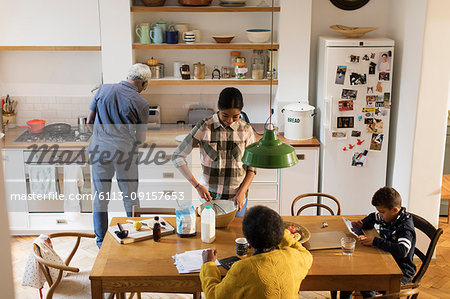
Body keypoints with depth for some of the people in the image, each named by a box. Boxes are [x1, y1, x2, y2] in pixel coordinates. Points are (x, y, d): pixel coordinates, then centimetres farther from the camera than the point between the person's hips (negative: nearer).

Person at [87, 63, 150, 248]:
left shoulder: (103, 89, 4)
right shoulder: (141, 104, -5)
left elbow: (90, 121, 9)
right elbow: (141, 138, 0)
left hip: (99, 148, 3)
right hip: (125, 151, -3)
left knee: (100, 196, 13)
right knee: (130, 197, 11)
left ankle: (101, 241, 22)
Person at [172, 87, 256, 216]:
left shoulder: (246, 130, -5)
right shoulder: (204, 127, -11)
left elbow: (251, 168, 1)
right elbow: (177, 157, -9)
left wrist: (241, 193, -12)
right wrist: (197, 186, -15)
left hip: (236, 197, 1)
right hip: (209, 195, -1)